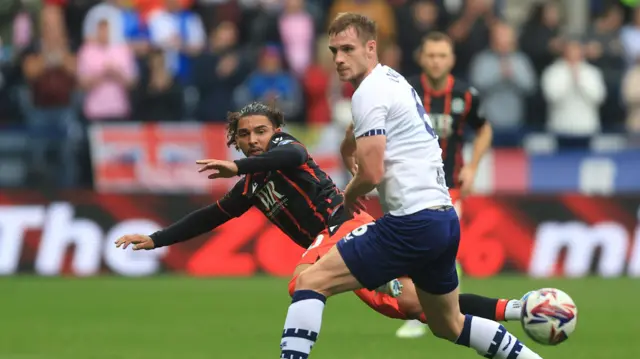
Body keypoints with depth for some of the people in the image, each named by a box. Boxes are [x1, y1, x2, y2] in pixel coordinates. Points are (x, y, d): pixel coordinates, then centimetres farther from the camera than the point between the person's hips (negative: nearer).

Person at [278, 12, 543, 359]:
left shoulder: (369, 92, -10)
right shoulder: (393, 80, 19)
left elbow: (371, 174, -17)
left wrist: (349, 195, 3)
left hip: (411, 224, -10)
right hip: (445, 221, 10)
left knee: (309, 281, -9)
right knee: (449, 326, 26)